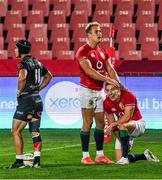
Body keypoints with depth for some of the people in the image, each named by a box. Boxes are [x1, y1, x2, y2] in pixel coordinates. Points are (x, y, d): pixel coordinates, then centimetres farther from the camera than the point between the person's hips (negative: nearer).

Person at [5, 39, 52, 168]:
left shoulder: (23, 63, -11)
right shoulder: (37, 62, 14)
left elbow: (22, 77, -33)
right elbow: (49, 76, 29)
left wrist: (19, 92, -18)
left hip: (26, 99, -8)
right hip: (38, 100, 8)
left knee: (16, 131, -1)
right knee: (35, 131, 10)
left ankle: (19, 161, -3)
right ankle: (37, 160, 5)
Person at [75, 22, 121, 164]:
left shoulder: (102, 51, 14)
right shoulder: (83, 51, -12)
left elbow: (110, 69, 10)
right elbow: (89, 71, -23)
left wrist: (118, 85, -4)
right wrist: (108, 80, -28)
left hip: (99, 91, 8)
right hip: (87, 90, -8)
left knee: (101, 122, 8)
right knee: (88, 122, -6)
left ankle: (99, 155, 15)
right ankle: (85, 156, -2)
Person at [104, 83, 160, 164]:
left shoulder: (128, 96, -22)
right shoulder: (107, 103, -6)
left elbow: (127, 117, -26)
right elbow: (112, 123, -2)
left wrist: (113, 124, -26)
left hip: (138, 124, -6)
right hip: (124, 130, 6)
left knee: (122, 126, -42)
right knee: (118, 160, -2)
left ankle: (125, 157, -31)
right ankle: (145, 156, 21)